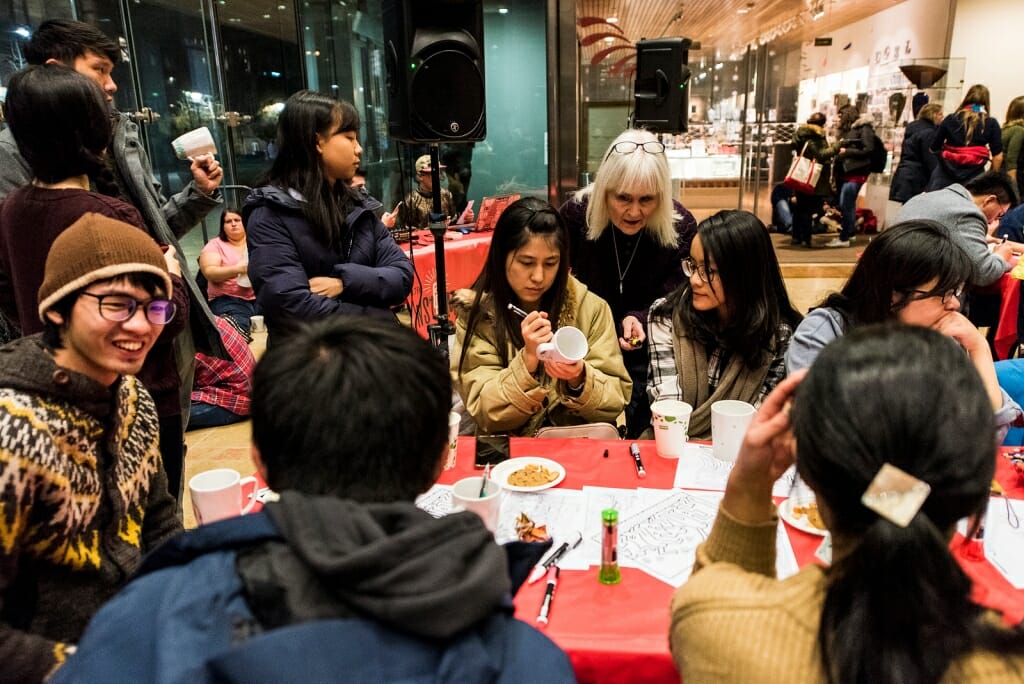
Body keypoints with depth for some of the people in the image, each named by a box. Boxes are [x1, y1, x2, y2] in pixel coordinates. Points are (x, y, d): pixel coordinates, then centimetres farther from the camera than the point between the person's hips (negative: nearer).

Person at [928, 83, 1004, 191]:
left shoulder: (950, 119, 5)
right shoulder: (991, 124, 3)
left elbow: (933, 148, 7)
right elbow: (997, 157, 1)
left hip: (946, 172, 1)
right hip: (973, 176, -1)